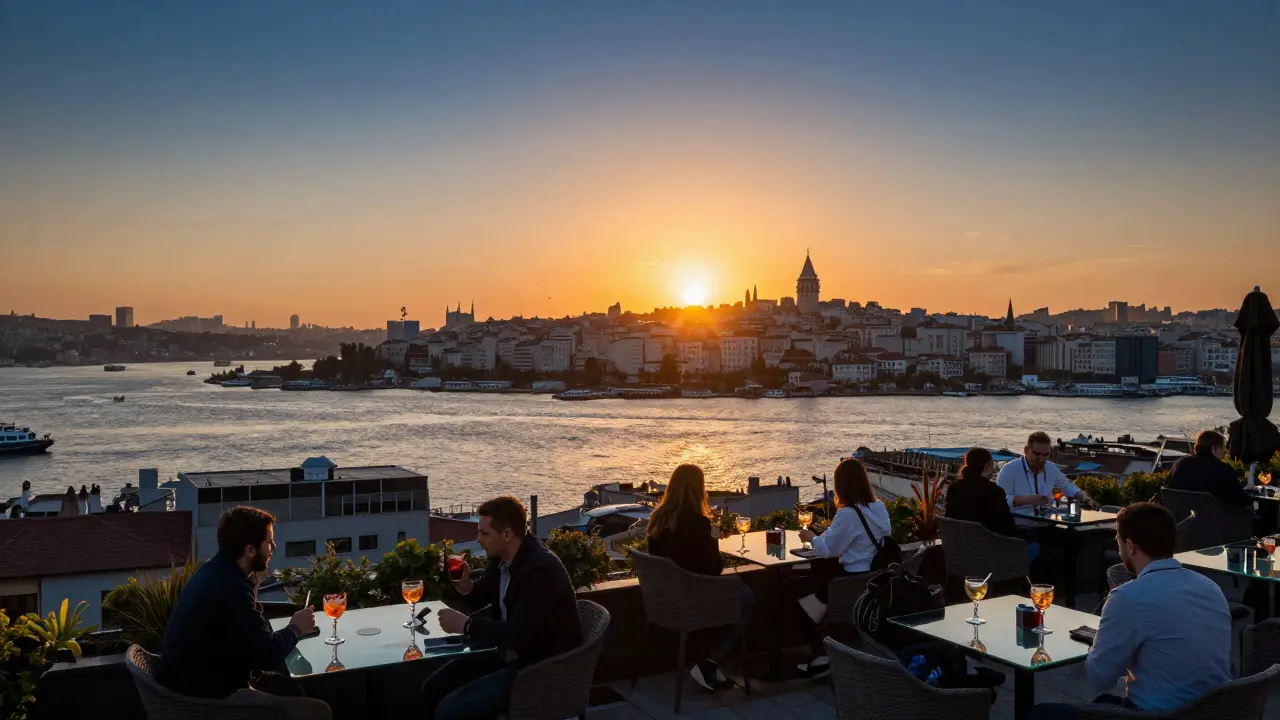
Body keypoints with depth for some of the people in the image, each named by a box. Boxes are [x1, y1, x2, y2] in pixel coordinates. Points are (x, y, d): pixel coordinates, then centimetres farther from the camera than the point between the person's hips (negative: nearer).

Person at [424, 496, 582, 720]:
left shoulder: (541, 570, -26)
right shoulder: (501, 558, 1)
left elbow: (517, 634, -30)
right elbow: (481, 599, 17)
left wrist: (465, 625, -19)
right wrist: (465, 585, -7)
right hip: (512, 656, 9)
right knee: (434, 687, 6)